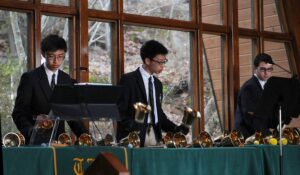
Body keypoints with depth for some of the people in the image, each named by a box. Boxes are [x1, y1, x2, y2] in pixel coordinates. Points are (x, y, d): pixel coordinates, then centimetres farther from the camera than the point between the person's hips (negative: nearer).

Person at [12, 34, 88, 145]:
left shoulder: (67, 81, 11)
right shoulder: (29, 78, -2)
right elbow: (18, 113, -6)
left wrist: (85, 136, -4)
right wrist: (30, 130, -25)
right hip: (36, 142, -4)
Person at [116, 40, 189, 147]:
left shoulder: (157, 83, 16)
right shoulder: (128, 80, -4)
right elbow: (119, 111, -8)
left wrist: (175, 129, 7)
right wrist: (132, 126, -23)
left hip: (155, 135, 6)